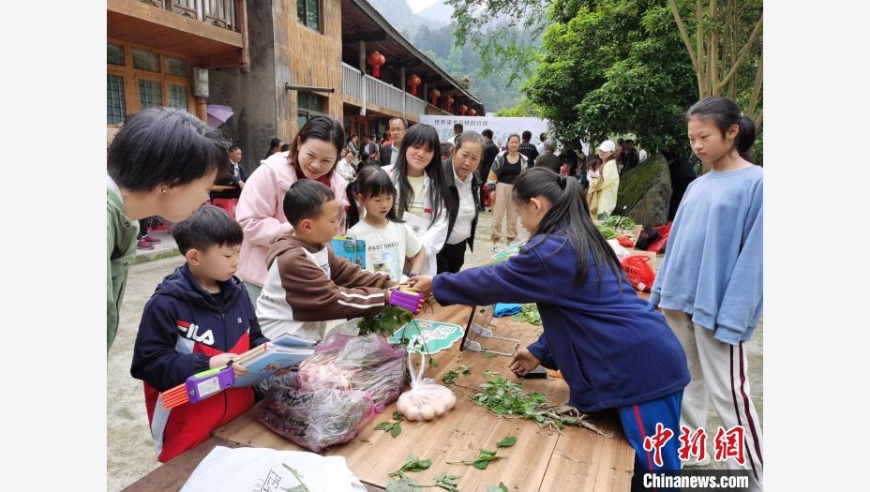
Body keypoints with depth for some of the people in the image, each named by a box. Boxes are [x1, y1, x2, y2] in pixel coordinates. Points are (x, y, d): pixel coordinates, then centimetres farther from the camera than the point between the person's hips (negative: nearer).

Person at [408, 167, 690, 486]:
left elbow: (492, 281, -6)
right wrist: (541, 352, 23)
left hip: (640, 368, -9)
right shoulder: (580, 241, 13)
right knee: (647, 463, 20)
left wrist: (435, 285, 7)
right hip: (649, 359, 10)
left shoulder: (552, 250, -17)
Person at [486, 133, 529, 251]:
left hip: (516, 189, 2)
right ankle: (495, 241, 6)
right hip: (502, 187, -2)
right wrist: (492, 189, -7)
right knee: (497, 214, -2)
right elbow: (493, 174, -2)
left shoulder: (523, 159, 3)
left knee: (513, 216, 10)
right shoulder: (500, 157, -5)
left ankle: (511, 240, 22)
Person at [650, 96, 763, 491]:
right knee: (686, 381, 17)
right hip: (678, 299, 7)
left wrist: (732, 314, -18)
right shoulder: (697, 186, 9)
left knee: (728, 393, 0)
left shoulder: (756, 183, -10)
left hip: (717, 306, -7)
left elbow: (753, 256, -14)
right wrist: (660, 290, 11)